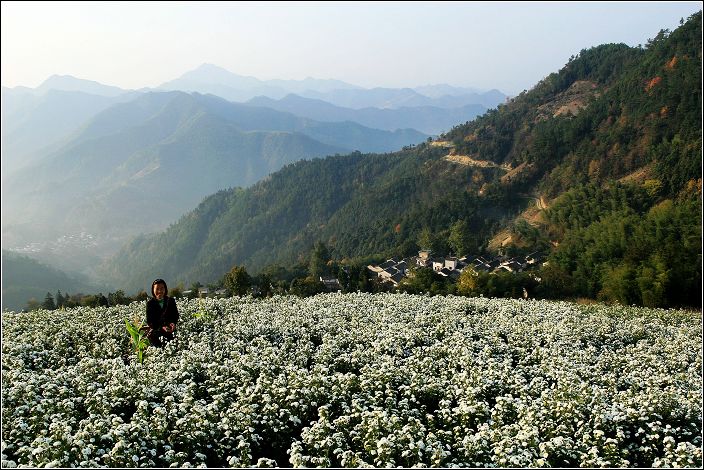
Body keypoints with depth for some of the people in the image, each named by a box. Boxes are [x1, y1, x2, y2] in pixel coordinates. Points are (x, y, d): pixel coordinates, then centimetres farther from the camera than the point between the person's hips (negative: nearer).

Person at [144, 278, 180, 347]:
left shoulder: (171, 301, 8)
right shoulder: (150, 303, 1)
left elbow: (176, 315, 11)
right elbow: (149, 321, -3)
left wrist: (173, 323, -14)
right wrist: (162, 327, -19)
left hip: (170, 331, 2)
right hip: (155, 330, -2)